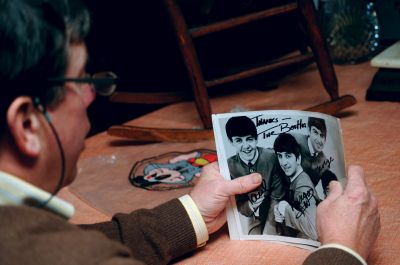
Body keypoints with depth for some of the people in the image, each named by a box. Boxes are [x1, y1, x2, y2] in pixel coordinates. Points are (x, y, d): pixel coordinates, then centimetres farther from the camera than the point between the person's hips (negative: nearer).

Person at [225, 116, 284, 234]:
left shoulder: (271, 157, -18)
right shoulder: (229, 166, -11)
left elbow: (277, 196, -13)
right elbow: (236, 201, -3)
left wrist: (269, 230, -19)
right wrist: (251, 206, -25)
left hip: (274, 211, -2)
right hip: (255, 217, 2)